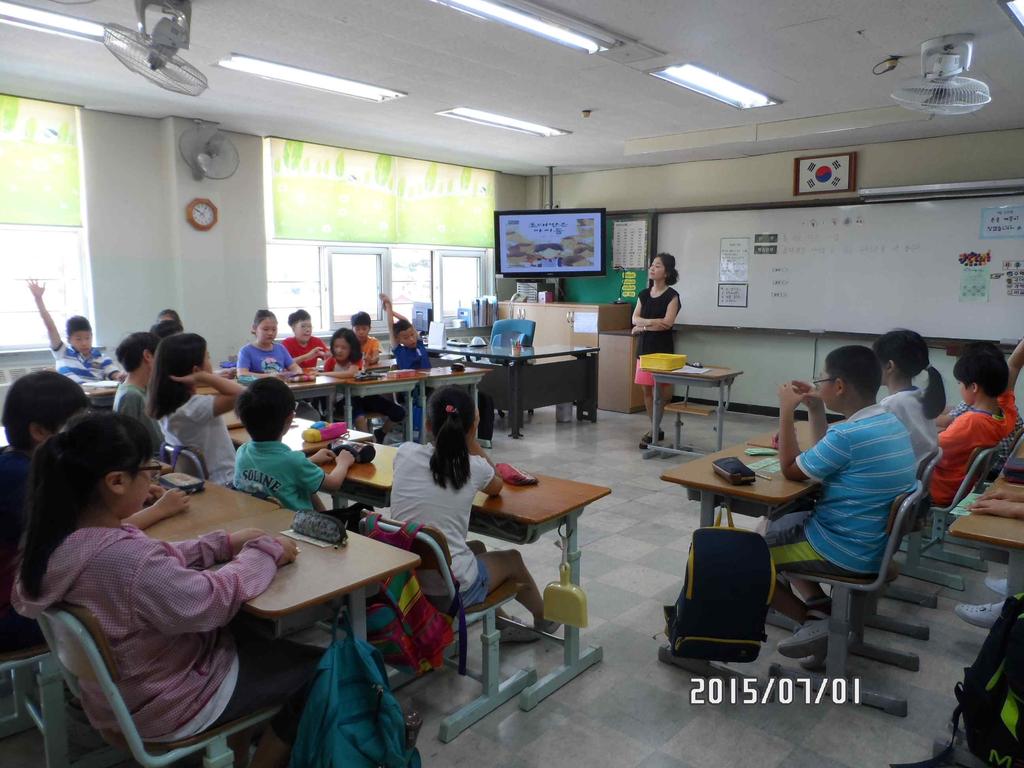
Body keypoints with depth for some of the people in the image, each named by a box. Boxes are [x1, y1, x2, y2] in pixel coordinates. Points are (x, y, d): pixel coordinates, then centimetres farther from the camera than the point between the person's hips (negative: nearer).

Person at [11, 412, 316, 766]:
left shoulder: (60, 537, -9)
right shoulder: (125, 558, -39)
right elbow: (214, 600, -26)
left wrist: (225, 543, -2)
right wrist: (266, 551, -12)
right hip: (165, 706, -9)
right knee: (316, 666, 6)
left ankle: (255, 731, 35)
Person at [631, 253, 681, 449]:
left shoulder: (671, 296, -5)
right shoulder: (644, 294, 11)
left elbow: (667, 323, -16)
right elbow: (635, 318, 2)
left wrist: (642, 327, -8)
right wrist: (652, 321, -17)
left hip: (663, 347, -6)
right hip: (645, 346, 6)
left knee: (662, 389, -6)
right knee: (646, 389, 7)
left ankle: (655, 431, 4)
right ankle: (656, 429, 19)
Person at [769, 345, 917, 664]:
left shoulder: (848, 434, -28)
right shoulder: (891, 422, 2)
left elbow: (791, 469, -13)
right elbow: (826, 458, 14)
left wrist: (786, 411, -9)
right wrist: (815, 409, 8)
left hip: (847, 551, -9)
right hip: (875, 541, 9)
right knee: (775, 529, 25)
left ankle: (815, 621, 7)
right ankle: (820, 604, 12)